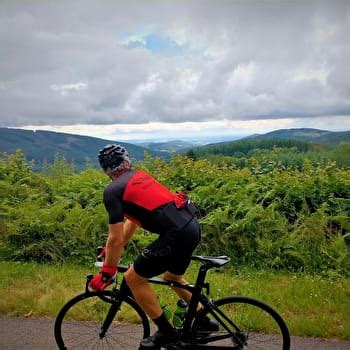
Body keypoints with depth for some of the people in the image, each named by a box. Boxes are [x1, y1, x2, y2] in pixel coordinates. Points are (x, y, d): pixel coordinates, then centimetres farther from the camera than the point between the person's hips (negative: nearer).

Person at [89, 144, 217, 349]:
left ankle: (167, 332, 18)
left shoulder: (113, 190, -4)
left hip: (177, 234, -9)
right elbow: (133, 220, 30)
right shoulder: (139, 176, 21)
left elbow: (116, 239, -5)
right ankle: (205, 320, 41)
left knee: (134, 278, 8)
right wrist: (113, 250, 37)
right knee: (173, 277, 31)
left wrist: (106, 273, 8)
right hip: (192, 226, 9)